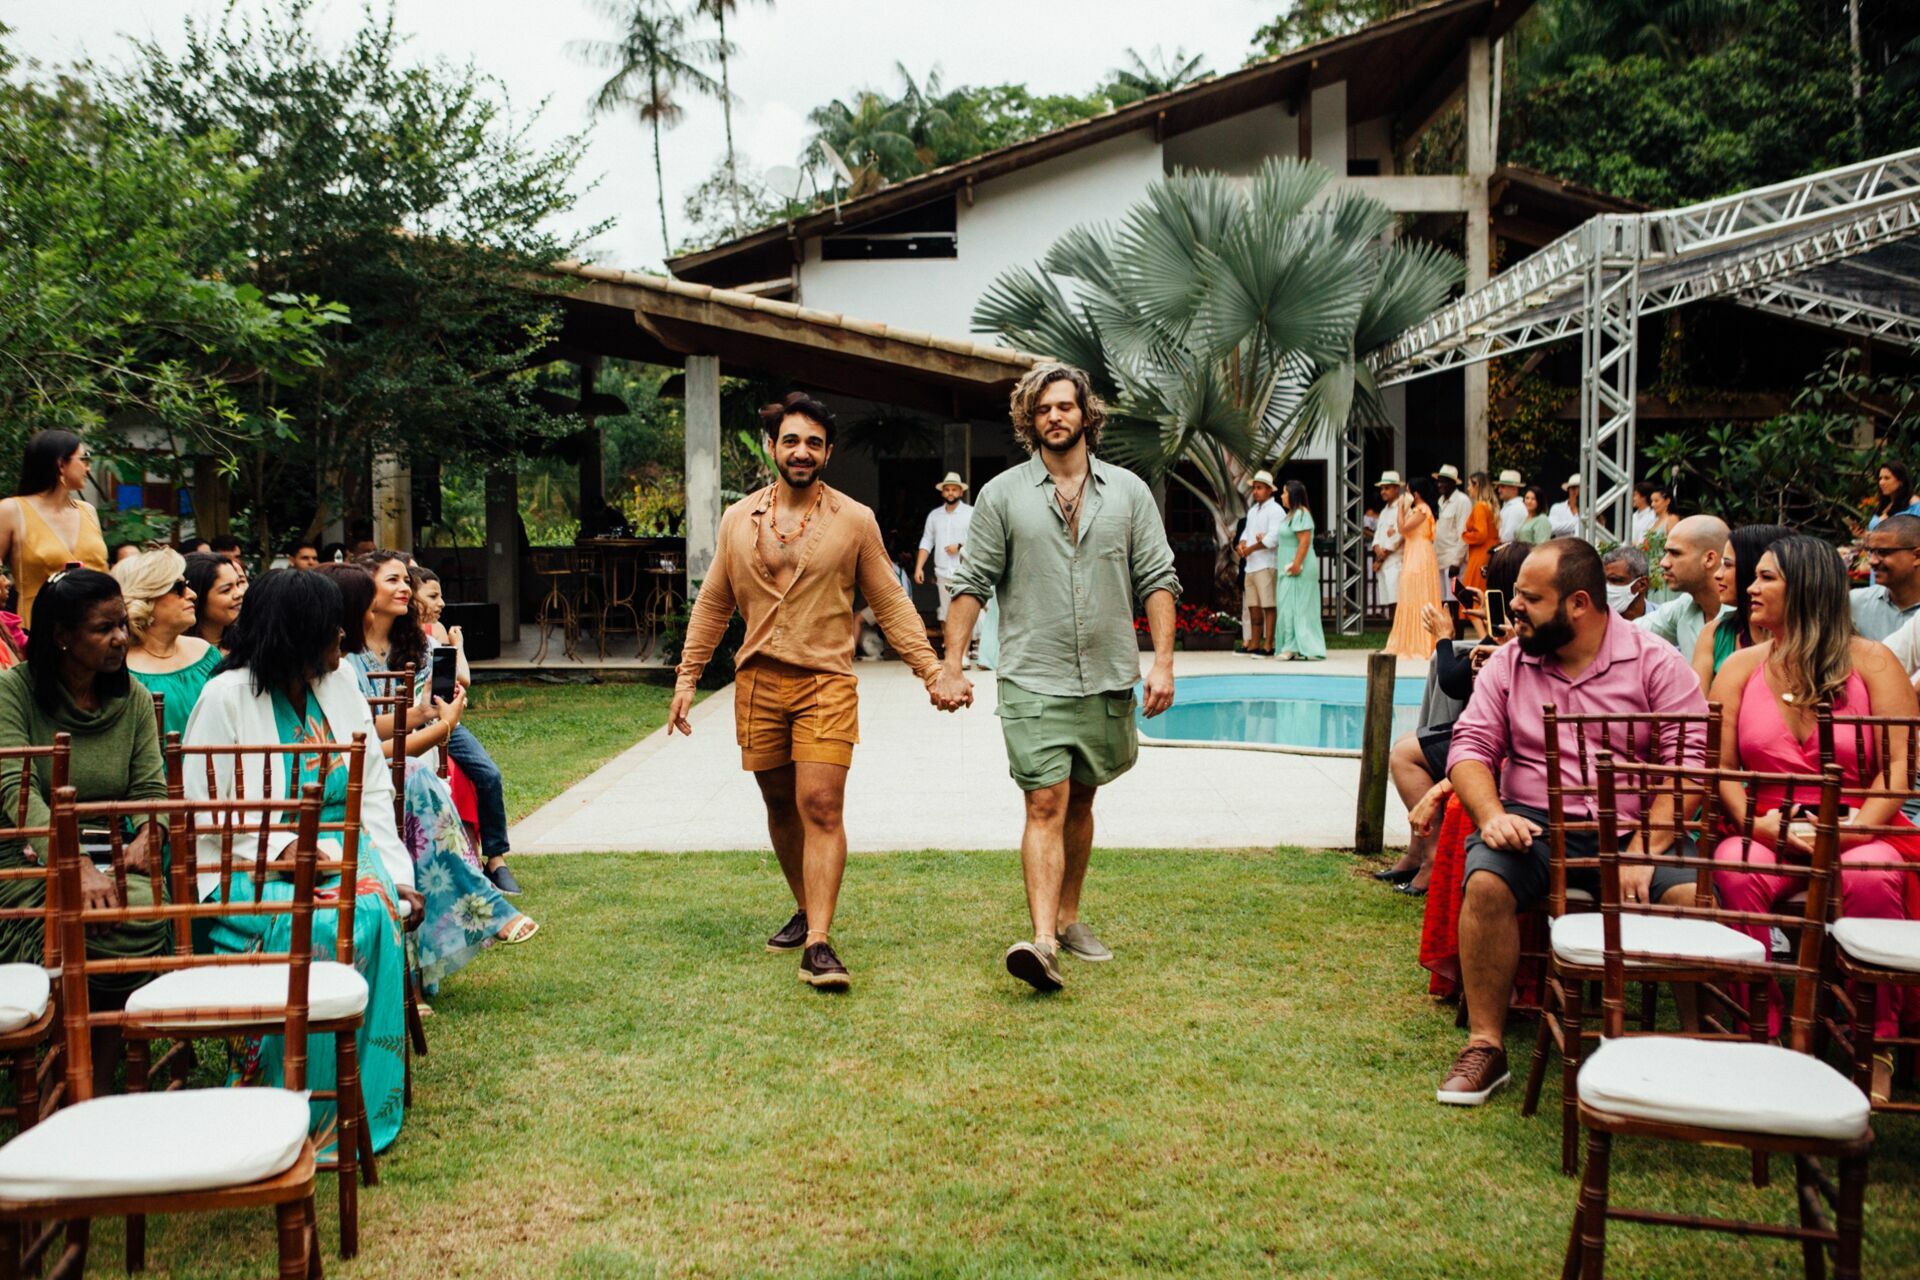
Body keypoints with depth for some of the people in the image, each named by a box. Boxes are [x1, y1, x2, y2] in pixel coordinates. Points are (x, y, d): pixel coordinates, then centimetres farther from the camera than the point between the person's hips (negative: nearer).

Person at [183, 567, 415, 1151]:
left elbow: (374, 791, 10)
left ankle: (370, 1099, -18)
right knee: (316, 926, -33)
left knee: (378, 909, -28)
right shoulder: (227, 696, -7)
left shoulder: (340, 684, 9)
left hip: (335, 850, 5)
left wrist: (392, 871, -2)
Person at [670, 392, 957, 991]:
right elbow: (712, 605, 14)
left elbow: (891, 604, 4)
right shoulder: (738, 519, 7)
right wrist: (687, 678, 11)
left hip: (826, 682, -3)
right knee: (782, 805, 12)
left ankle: (818, 944, -11)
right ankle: (806, 911, 31)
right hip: (758, 682, 3)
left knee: (821, 807, -12)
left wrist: (933, 672, -3)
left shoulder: (854, 520, 0)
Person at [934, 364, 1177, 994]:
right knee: (1046, 806, -12)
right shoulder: (1003, 494, 2)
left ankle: (1068, 918, 29)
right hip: (1033, 681, -3)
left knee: (1080, 804, 14)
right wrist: (951, 667, -3)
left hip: (1108, 680, 3)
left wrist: (1163, 661, -4)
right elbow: (972, 583, 2)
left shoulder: (1129, 492, 7)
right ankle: (1043, 942, -18)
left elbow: (1158, 580, 5)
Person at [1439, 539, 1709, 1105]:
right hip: (1534, 824, 2)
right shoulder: (1508, 662, 10)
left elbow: (1687, 762, -7)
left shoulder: (1656, 662, 1)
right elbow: (1470, 746, 6)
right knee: (1485, 882, -28)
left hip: (1630, 830, -1)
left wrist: (1644, 854, -19)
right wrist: (1492, 815, -15)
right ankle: (1486, 1046, -19)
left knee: (1694, 894, -29)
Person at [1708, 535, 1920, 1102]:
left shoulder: (1870, 662, 5)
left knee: (1871, 877, -36)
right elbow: (1719, 766, 4)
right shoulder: (1742, 667, 11)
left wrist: (1854, 828, -19)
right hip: (1767, 833, 2)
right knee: (1734, 869, -33)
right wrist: (1754, 821, -16)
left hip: (1855, 833, -1)